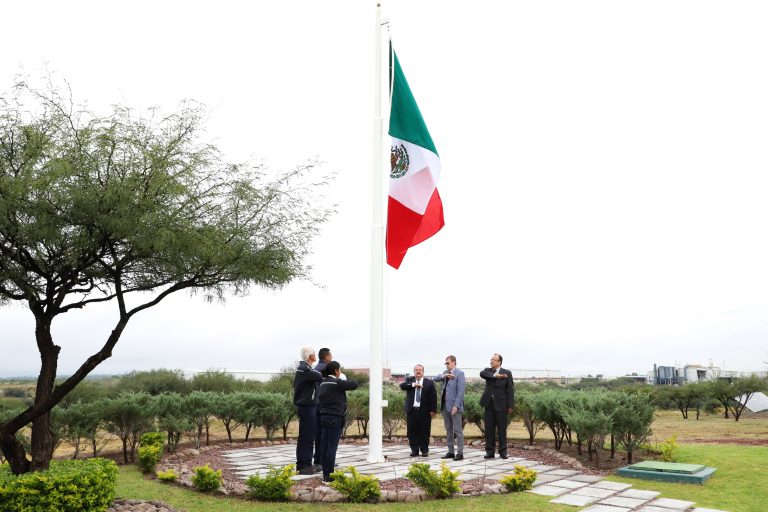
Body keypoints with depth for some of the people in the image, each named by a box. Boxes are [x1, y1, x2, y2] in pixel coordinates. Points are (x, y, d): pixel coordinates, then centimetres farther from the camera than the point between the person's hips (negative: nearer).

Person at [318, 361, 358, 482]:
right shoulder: (337, 383, -13)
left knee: (325, 446, 9)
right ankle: (329, 475, -2)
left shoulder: (323, 383, 11)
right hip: (335, 417, -8)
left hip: (324, 416, 8)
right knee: (332, 447, -4)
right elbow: (354, 385, -10)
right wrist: (346, 382, 9)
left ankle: (325, 474, 13)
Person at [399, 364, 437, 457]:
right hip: (411, 411, 1)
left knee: (424, 432, 3)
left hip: (424, 411, -1)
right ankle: (414, 450, 15)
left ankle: (424, 450, 15)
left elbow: (434, 397, 2)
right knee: (412, 431, 4)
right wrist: (413, 385, -21)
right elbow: (402, 386, -10)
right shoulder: (409, 380, 10)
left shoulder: (429, 382, 5)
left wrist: (433, 410, -5)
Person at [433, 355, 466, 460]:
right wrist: (443, 376, -13)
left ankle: (460, 452, 2)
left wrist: (456, 406, -19)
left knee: (458, 430, -2)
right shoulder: (446, 372, 13)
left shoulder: (459, 373, -9)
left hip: (454, 406, -7)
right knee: (448, 431, 12)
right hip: (445, 406, 7)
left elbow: (461, 391, -14)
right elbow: (435, 379, 4)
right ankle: (450, 451, 18)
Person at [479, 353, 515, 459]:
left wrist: (510, 405, -7)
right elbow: (482, 373, -15)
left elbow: (510, 390, -1)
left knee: (502, 429, 1)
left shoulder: (507, 373, 1)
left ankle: (502, 451, 11)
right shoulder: (487, 371, 9)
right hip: (489, 404, 3)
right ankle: (490, 451, 12)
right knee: (489, 429, 5)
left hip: (501, 404, -3)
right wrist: (495, 376, -24)